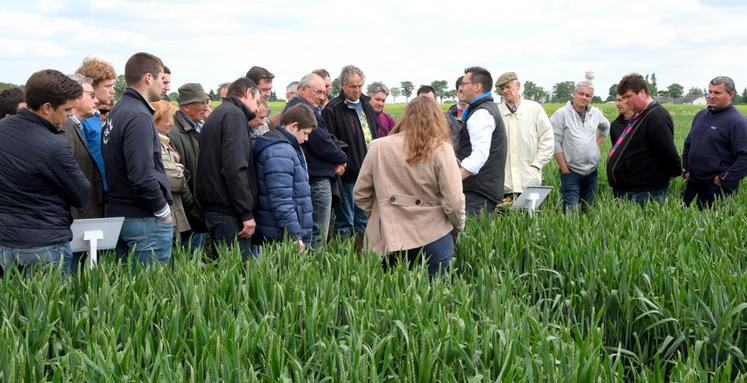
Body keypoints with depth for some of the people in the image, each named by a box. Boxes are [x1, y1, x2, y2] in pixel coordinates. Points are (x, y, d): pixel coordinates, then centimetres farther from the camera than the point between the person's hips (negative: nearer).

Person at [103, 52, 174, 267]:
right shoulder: (139, 116, -17)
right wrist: (163, 210, -13)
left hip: (118, 214, 10)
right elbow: (142, 175, -24)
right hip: (145, 218, -10)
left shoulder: (117, 112, 12)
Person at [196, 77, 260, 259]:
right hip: (229, 210, -10)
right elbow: (235, 167, -20)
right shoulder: (235, 115, -9)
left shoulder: (216, 115, 22)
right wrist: (247, 213, -19)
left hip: (212, 206, 10)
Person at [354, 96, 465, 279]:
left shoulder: (378, 147, 0)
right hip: (433, 238, -1)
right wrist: (457, 229, 9)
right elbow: (454, 201, -10)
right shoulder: (441, 148, -6)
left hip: (388, 241, 2)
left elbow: (360, 195, 6)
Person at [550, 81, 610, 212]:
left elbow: (605, 127, 32)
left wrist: (597, 141, 16)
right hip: (571, 172, -5)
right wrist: (564, 170, -13)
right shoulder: (561, 114, -8)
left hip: (592, 171, 5)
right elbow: (555, 144, -11)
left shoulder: (596, 113, 9)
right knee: (571, 211, -13)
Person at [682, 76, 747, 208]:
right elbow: (688, 144, 23)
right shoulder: (701, 115, 12)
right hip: (693, 184, 7)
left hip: (718, 188, -7)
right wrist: (685, 170, 14)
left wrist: (724, 180, -19)